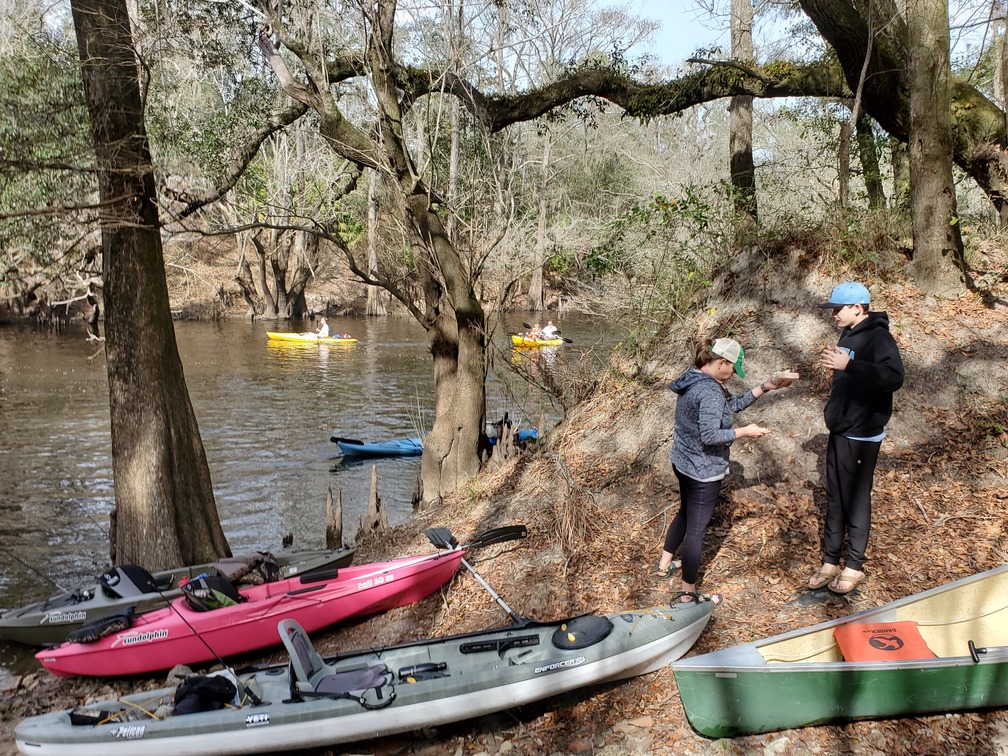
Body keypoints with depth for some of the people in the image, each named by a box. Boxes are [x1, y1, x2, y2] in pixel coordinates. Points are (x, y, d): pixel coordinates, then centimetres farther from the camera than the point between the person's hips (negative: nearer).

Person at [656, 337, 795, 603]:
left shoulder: (694, 379, 4)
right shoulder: (710, 392, -27)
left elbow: (731, 404, 8)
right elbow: (710, 436, -30)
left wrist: (764, 387, 4)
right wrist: (744, 431, -18)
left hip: (683, 463, 10)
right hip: (703, 471, -10)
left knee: (685, 513, 29)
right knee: (696, 530, 2)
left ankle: (664, 565, 44)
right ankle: (688, 594, 14)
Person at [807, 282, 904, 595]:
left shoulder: (878, 337, -18)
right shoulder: (849, 335, 9)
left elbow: (894, 377, -36)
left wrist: (848, 364, -42)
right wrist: (833, 362, 4)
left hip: (862, 436, -8)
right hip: (840, 431, 9)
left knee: (856, 499, 2)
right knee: (834, 498, 13)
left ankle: (854, 566, 16)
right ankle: (830, 561, 23)